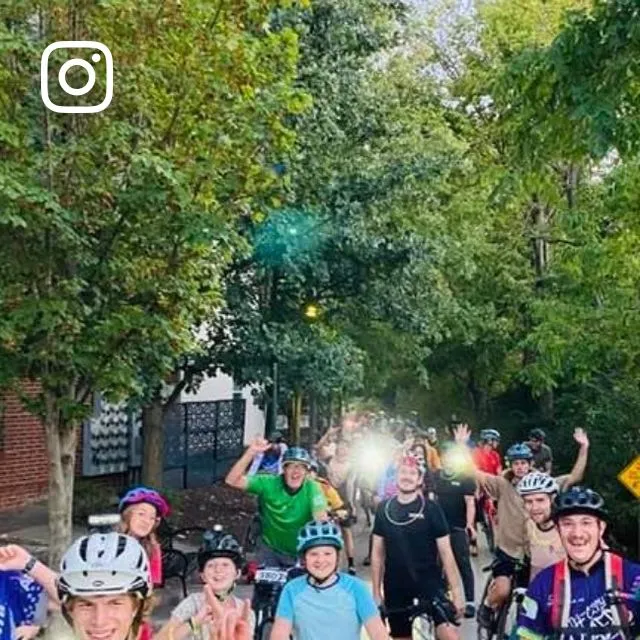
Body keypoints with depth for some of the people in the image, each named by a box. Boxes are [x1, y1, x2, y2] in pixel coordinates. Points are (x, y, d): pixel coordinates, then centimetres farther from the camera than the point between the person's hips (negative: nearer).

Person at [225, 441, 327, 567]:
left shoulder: (312, 489, -18)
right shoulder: (269, 483, -17)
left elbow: (321, 518, -29)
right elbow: (232, 481, -25)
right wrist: (251, 452, -36)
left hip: (301, 554, 0)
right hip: (270, 550, 0)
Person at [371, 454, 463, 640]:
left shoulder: (431, 509, -6)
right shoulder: (383, 509, 2)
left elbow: (445, 553, -4)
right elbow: (377, 553, 7)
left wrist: (456, 592, -8)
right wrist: (376, 592, 5)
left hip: (429, 583, -2)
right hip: (396, 587, 3)